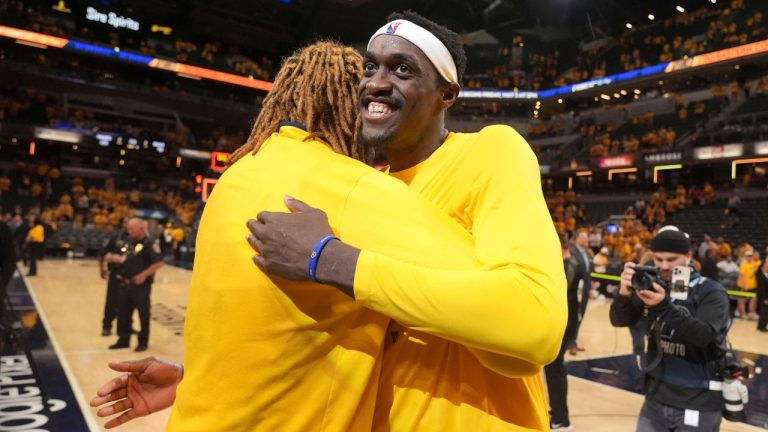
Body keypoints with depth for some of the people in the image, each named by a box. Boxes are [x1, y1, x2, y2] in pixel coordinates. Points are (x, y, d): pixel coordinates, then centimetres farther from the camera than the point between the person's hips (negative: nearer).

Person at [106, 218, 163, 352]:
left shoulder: (149, 244, -13)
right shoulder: (129, 242, 11)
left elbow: (159, 263, -20)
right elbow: (123, 258, 20)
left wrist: (144, 275, -21)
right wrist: (113, 258, 1)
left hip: (141, 285, -8)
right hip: (126, 284, 8)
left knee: (143, 314, 4)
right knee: (123, 313, 14)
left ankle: (143, 342, 16)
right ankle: (123, 340, 28)